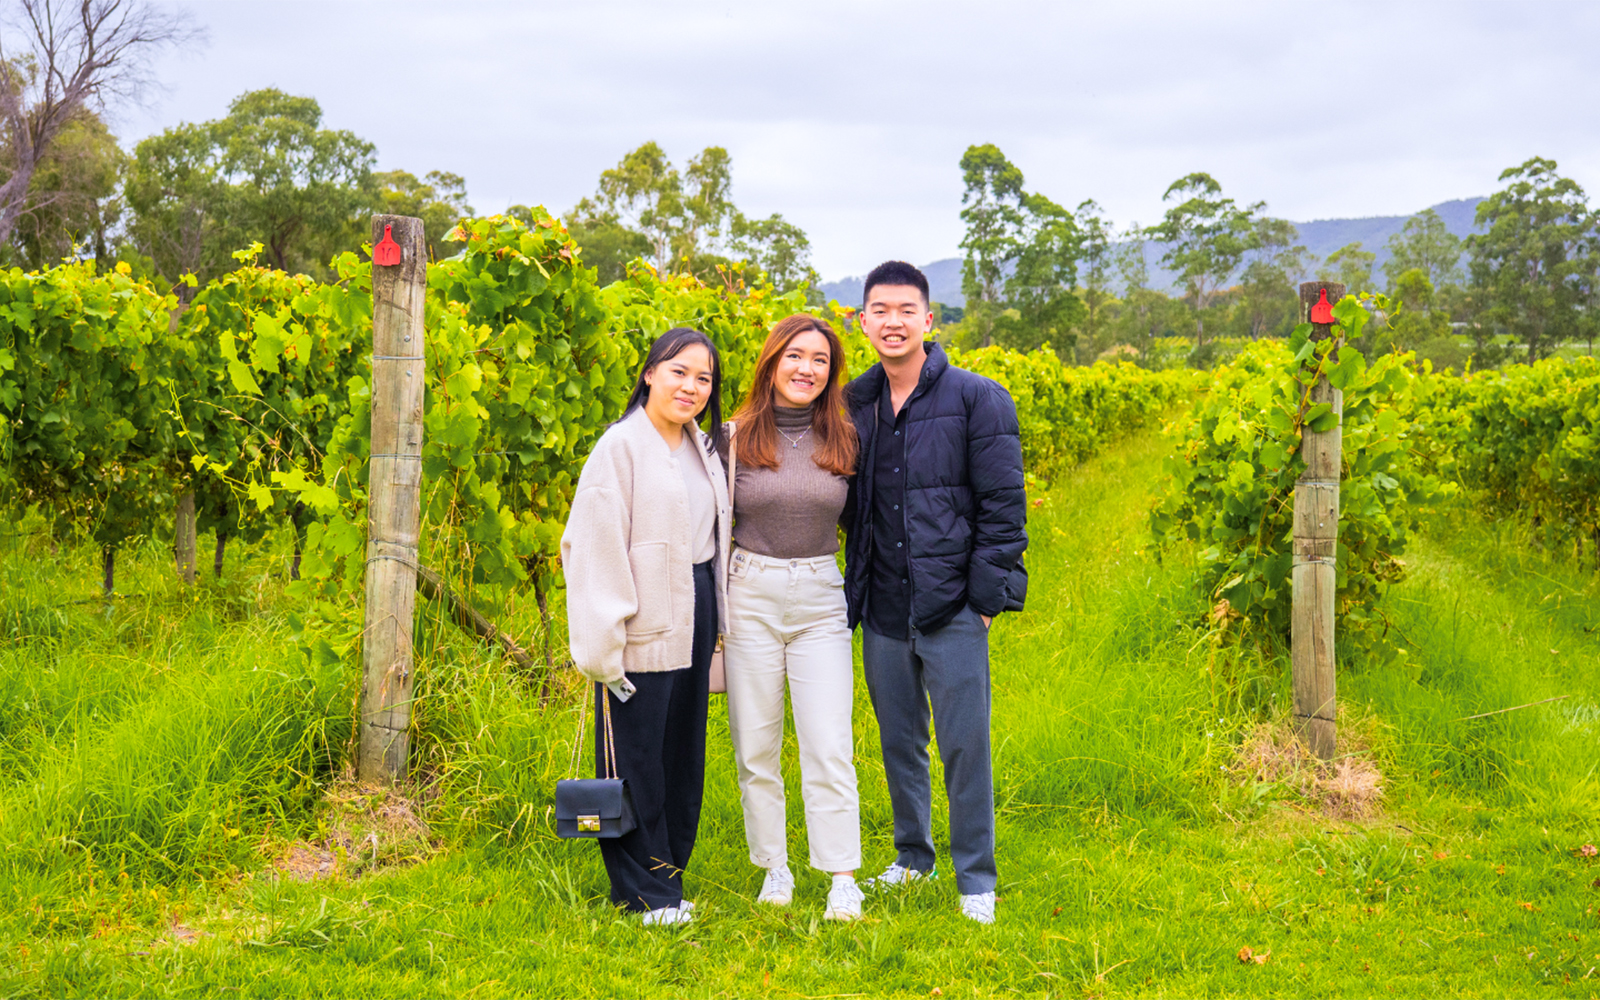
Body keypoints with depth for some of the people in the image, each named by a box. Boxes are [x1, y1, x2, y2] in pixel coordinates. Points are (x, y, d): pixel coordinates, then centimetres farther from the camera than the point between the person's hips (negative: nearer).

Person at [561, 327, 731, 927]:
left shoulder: (704, 449, 12)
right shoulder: (621, 446, -10)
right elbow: (594, 549, -14)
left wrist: (715, 622, 15)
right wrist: (604, 648, -17)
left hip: (694, 619, 7)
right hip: (646, 627, -7)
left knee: (684, 750, 12)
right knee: (637, 759, 0)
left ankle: (669, 869, 24)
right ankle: (645, 890, 11)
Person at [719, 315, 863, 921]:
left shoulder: (845, 441, 3)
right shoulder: (736, 439, 0)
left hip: (821, 602, 0)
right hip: (750, 598, 0)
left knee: (830, 749, -4)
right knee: (755, 748, 6)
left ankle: (843, 879, 3)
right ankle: (775, 869, 19)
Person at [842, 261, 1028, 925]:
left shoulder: (976, 399, -4)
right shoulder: (853, 405, 8)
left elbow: (1003, 504, -5)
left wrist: (987, 595, -9)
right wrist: (854, 589, 10)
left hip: (951, 610, -4)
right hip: (883, 613, 4)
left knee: (964, 745, -1)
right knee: (899, 742, 14)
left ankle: (976, 878, 12)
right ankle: (912, 857, 31)